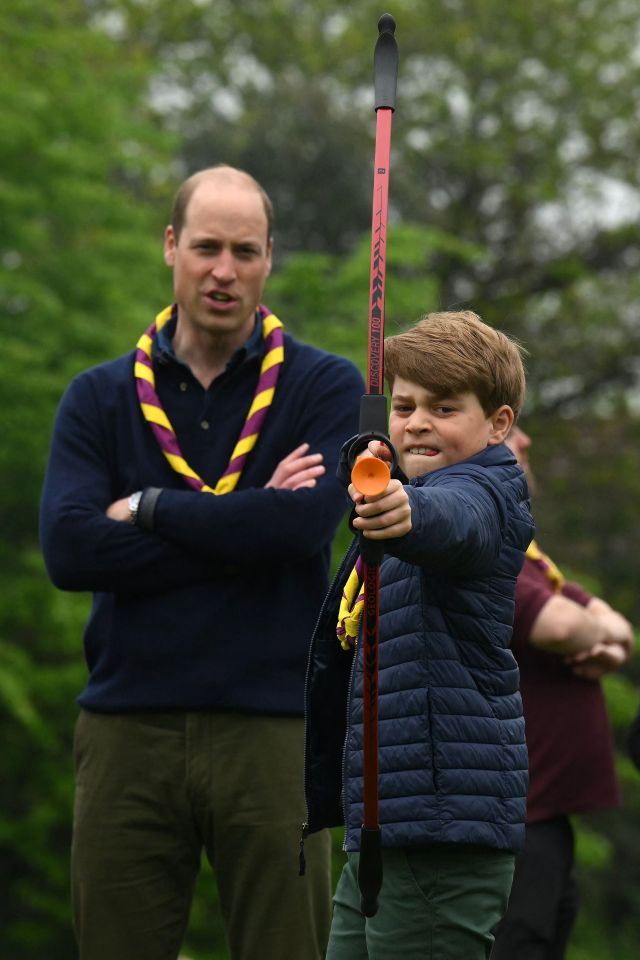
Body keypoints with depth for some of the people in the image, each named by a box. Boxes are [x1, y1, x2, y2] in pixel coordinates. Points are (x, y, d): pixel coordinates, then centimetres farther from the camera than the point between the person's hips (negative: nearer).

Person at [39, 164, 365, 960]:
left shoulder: (325, 387, 6)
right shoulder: (100, 399, 10)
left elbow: (306, 523, -13)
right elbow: (68, 548, -7)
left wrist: (147, 509, -5)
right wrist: (246, 529, -9)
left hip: (271, 724, -1)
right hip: (127, 728, 2)